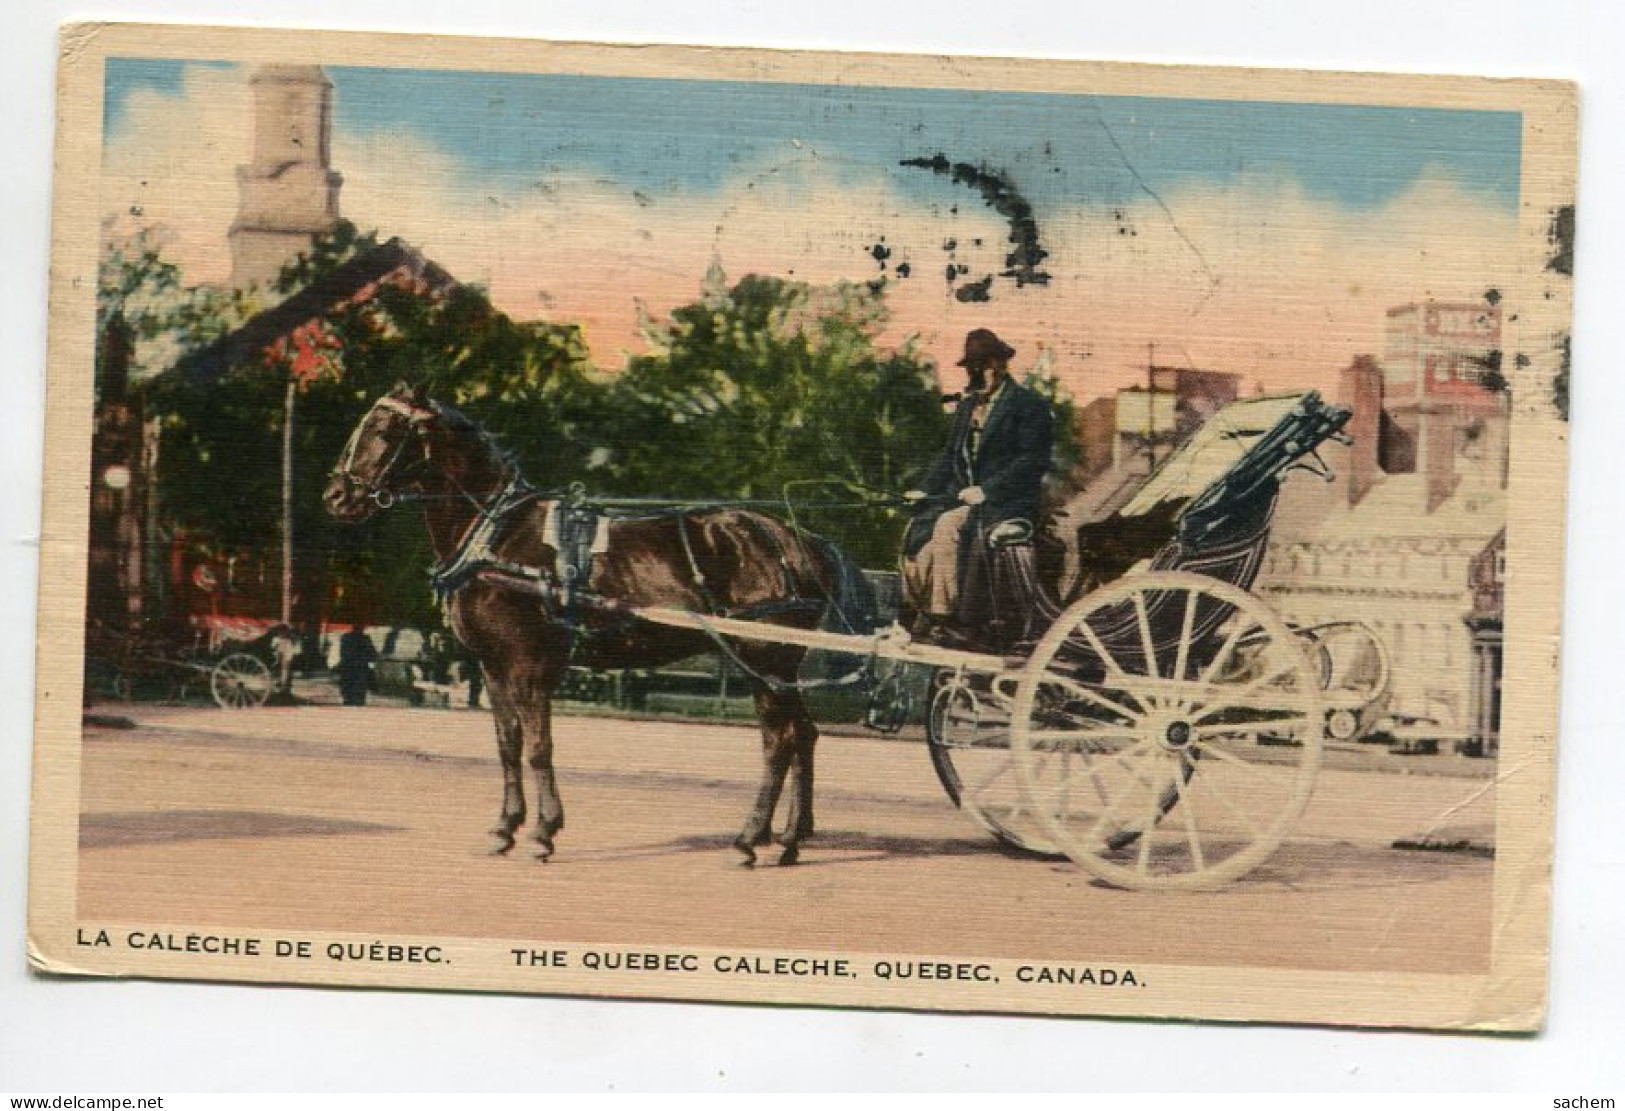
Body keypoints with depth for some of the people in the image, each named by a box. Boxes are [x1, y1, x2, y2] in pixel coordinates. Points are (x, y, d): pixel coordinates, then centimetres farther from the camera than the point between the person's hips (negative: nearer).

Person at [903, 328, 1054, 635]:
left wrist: (987, 490, -20)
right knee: (918, 527, -15)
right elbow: (950, 456, 21)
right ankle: (923, 608, -8)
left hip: (1007, 504, -7)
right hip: (963, 496, 7)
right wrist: (925, 489, 4)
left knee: (947, 526, -29)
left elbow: (1032, 463, -13)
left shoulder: (1030, 405, -5)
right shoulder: (967, 404, 19)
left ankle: (942, 614, -24)